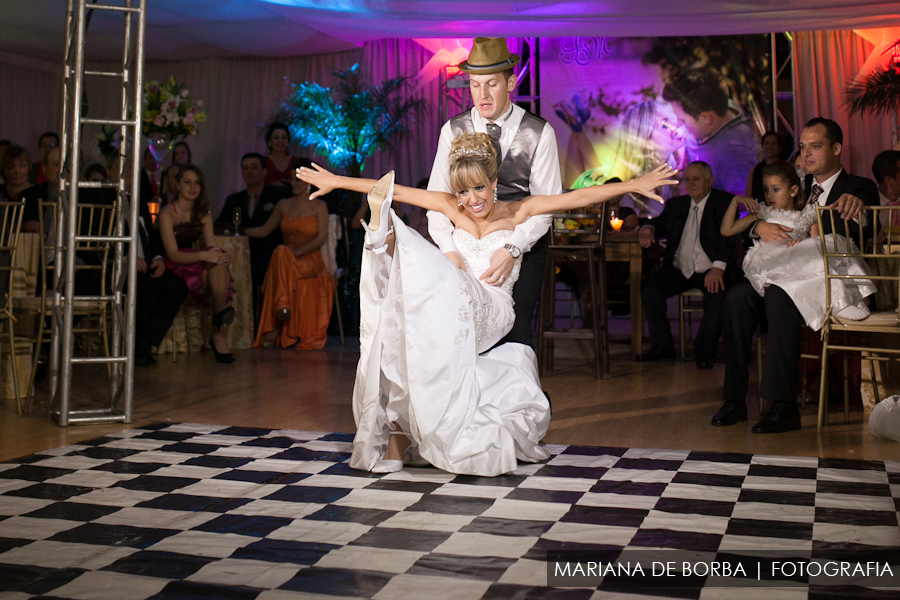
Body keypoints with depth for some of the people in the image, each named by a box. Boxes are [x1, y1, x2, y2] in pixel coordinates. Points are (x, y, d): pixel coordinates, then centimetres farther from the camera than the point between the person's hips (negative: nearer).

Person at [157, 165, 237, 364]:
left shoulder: (203, 214, 10)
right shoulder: (167, 214, -9)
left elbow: (212, 246, -2)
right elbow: (173, 254, -18)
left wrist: (220, 256, -26)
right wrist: (203, 255, -35)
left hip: (200, 266, 5)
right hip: (174, 269, -5)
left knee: (219, 264, -28)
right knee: (216, 272, -29)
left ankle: (218, 333, -34)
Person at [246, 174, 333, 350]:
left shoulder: (319, 206, 5)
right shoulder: (283, 205, 17)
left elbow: (322, 237, -6)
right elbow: (264, 230, 21)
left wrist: (298, 251, -19)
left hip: (311, 262, -1)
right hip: (286, 262, 1)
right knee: (281, 252, -35)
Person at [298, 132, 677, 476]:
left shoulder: (516, 213, 7)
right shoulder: (451, 209, 14)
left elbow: (577, 198, 0)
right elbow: (390, 191, 16)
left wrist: (636, 185, -7)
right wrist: (335, 181, 20)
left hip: (490, 313, -3)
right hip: (451, 311, 4)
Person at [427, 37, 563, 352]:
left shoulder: (539, 133, -8)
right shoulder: (453, 131, -2)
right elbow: (437, 196, -5)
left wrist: (512, 249, -26)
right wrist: (448, 249, -21)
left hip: (525, 240, -1)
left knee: (515, 329, -12)